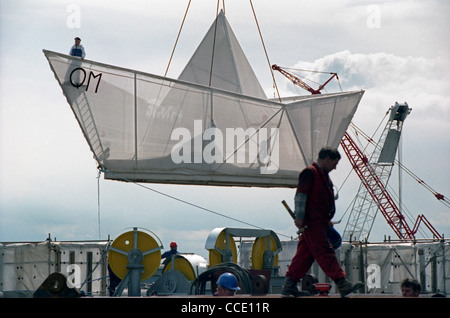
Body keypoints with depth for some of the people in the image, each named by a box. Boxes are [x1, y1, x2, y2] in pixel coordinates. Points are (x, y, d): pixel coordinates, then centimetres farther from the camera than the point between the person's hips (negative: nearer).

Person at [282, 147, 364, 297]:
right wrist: (299, 217, -19)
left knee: (305, 255, 8)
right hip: (311, 223, -10)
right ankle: (343, 285, -11)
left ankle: (289, 287, 9)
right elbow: (300, 195, -14)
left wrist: (327, 220, 28)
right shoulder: (309, 172, -9)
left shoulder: (323, 174, 22)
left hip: (319, 223, 10)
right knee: (325, 252, -9)